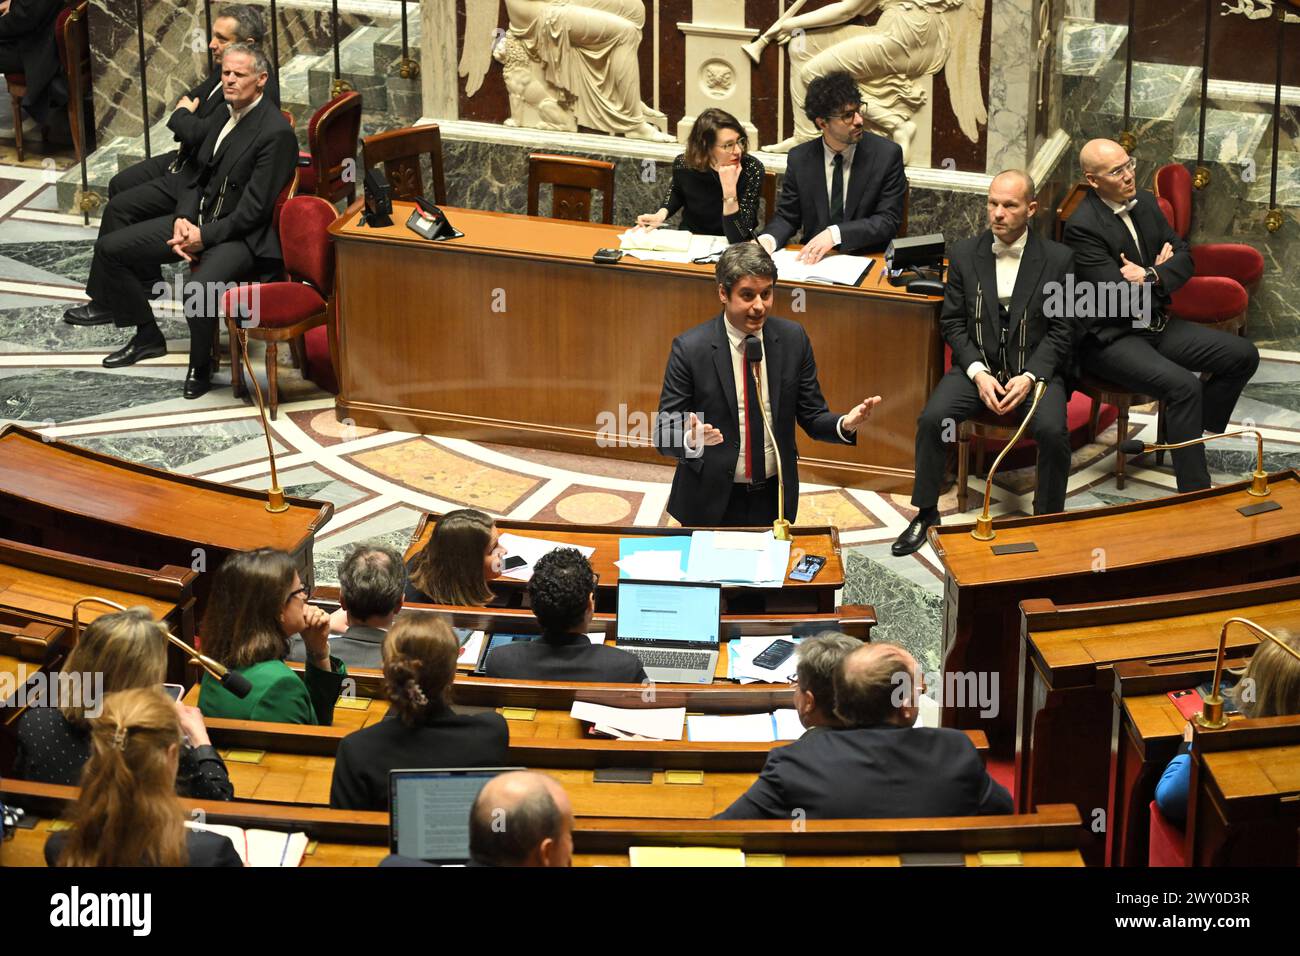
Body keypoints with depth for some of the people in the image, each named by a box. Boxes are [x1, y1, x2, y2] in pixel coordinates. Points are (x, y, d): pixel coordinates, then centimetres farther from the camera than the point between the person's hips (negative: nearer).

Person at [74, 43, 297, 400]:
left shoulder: (276, 132, -18)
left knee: (198, 292, -36)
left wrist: (204, 237, -19)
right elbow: (201, 178, 15)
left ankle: (201, 365, -5)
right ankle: (147, 337, 21)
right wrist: (183, 219, -4)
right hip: (199, 221, 9)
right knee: (110, 247, 6)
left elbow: (254, 209, -19)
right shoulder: (223, 116, 10)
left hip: (243, 235, -9)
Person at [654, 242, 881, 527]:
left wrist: (845, 425, -20)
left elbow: (812, 417, 1)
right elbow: (664, 435, -13)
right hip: (712, 502, -3)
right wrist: (691, 439, -35)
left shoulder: (793, 339, -6)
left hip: (775, 500, 3)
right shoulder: (690, 348, -15)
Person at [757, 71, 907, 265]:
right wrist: (767, 240, -14)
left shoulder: (887, 154, -4)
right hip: (814, 259, 2)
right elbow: (787, 217, 10)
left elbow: (889, 220, -8)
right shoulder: (799, 158, 4)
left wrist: (835, 234, -22)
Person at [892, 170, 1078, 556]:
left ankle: (1048, 520, -8)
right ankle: (925, 513, -5)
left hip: (1036, 368, -2)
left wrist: (1030, 376, -16)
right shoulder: (963, 254, 2)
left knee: (1053, 431, -30)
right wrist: (978, 372, -12)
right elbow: (952, 322, 4)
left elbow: (1063, 329, -2)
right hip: (977, 365, 2)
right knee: (932, 419, -23)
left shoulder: (1058, 259, -3)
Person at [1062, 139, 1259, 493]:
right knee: (1183, 385, -31)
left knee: (1243, 356, 0)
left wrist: (1151, 276, -14)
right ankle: (1195, 494, -24)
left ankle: (1185, 431, 13)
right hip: (1110, 338, -8)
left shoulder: (1145, 202, 6)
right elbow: (1118, 296, -23)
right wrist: (1160, 268, -7)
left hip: (1156, 324, 9)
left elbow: (1184, 259, 7)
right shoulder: (1082, 225, -19)